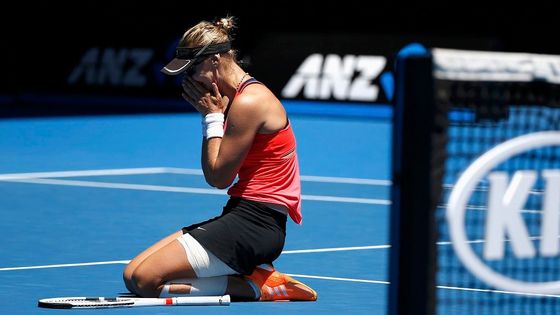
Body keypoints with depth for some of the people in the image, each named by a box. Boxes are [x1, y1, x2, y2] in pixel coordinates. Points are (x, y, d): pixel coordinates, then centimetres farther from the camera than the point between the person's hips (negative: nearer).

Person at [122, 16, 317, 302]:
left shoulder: (249, 102, -16)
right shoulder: (241, 96, 15)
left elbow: (219, 176, -12)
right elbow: (216, 173, 14)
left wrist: (212, 116, -6)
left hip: (254, 225, -11)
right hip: (241, 216, 11)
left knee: (146, 281, -17)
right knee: (132, 274, 5)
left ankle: (258, 287, -9)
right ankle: (253, 273, 3)